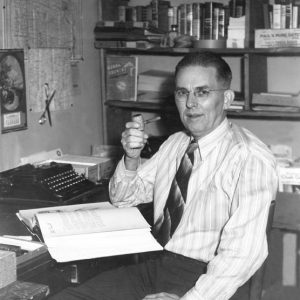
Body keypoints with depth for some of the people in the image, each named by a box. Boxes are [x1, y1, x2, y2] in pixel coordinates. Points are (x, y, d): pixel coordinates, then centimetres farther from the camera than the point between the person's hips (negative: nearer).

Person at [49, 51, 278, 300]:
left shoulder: (251, 158, -14)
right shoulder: (174, 143, 12)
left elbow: (244, 251, -23)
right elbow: (123, 198, 17)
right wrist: (131, 158, -3)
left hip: (202, 280, -6)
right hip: (154, 267, 6)